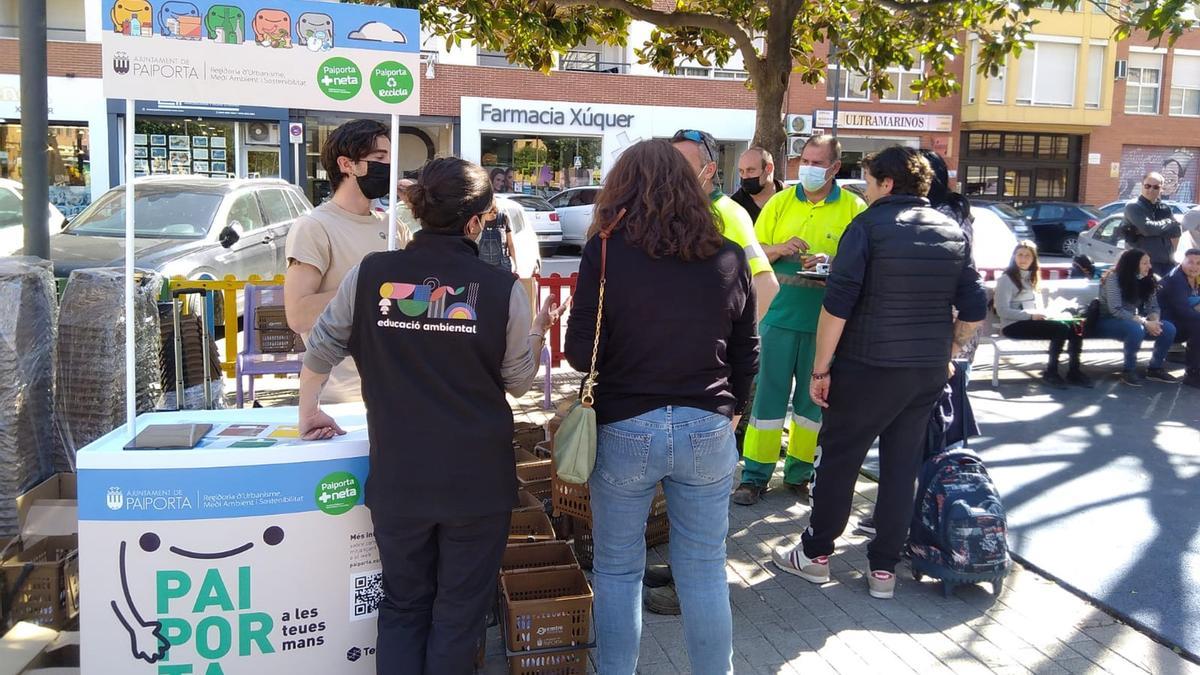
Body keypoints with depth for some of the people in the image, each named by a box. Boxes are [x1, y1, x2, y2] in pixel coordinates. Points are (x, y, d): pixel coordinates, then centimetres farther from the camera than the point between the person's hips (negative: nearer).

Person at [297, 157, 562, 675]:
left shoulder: (370, 274, -4)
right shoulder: (502, 289, -9)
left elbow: (320, 349, 6)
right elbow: (518, 382, 1)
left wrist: (309, 411, 23)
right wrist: (538, 331, 19)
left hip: (397, 478, 2)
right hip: (477, 478, -2)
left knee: (403, 606, 21)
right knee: (459, 609, 15)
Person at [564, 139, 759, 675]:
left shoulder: (605, 252, -8)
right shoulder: (729, 257, 1)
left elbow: (581, 352, -6)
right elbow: (746, 352, 9)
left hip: (624, 429, -2)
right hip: (708, 430, 2)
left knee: (618, 570, 14)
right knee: (704, 573, 14)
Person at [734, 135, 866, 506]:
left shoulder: (854, 208, 2)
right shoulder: (780, 202, 8)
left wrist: (833, 262, -19)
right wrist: (779, 249, -10)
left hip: (826, 321, -1)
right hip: (780, 315, 1)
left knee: (812, 399, 9)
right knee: (768, 395, 2)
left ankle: (799, 472, 23)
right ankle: (755, 475, 10)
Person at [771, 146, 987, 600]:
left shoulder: (869, 225, -9)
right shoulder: (954, 233, 8)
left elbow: (837, 304, -16)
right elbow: (974, 310, 8)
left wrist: (820, 368, -11)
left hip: (869, 367, -5)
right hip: (929, 374, 5)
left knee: (839, 459, 8)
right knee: (902, 467, 12)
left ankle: (815, 554, 20)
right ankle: (884, 568, 18)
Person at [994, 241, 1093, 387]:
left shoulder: (1032, 277, 22)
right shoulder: (1006, 279, -3)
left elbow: (1039, 306, 22)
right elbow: (1002, 311, -13)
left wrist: (1043, 314, -2)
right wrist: (1031, 315, -18)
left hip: (1034, 321, 7)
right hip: (1014, 325, -7)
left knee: (1074, 327, -16)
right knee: (1062, 329, -25)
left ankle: (1074, 371, -10)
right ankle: (1051, 372, -14)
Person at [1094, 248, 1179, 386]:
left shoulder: (1146, 281, 2)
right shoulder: (1114, 278, -19)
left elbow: (1153, 307, 0)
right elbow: (1116, 310, -27)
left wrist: (1154, 321, -24)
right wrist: (1145, 322, -32)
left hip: (1131, 321, 7)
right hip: (1108, 322, -7)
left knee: (1168, 328, -12)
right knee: (1136, 329, -36)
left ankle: (1155, 368, 4)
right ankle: (1129, 370, -18)